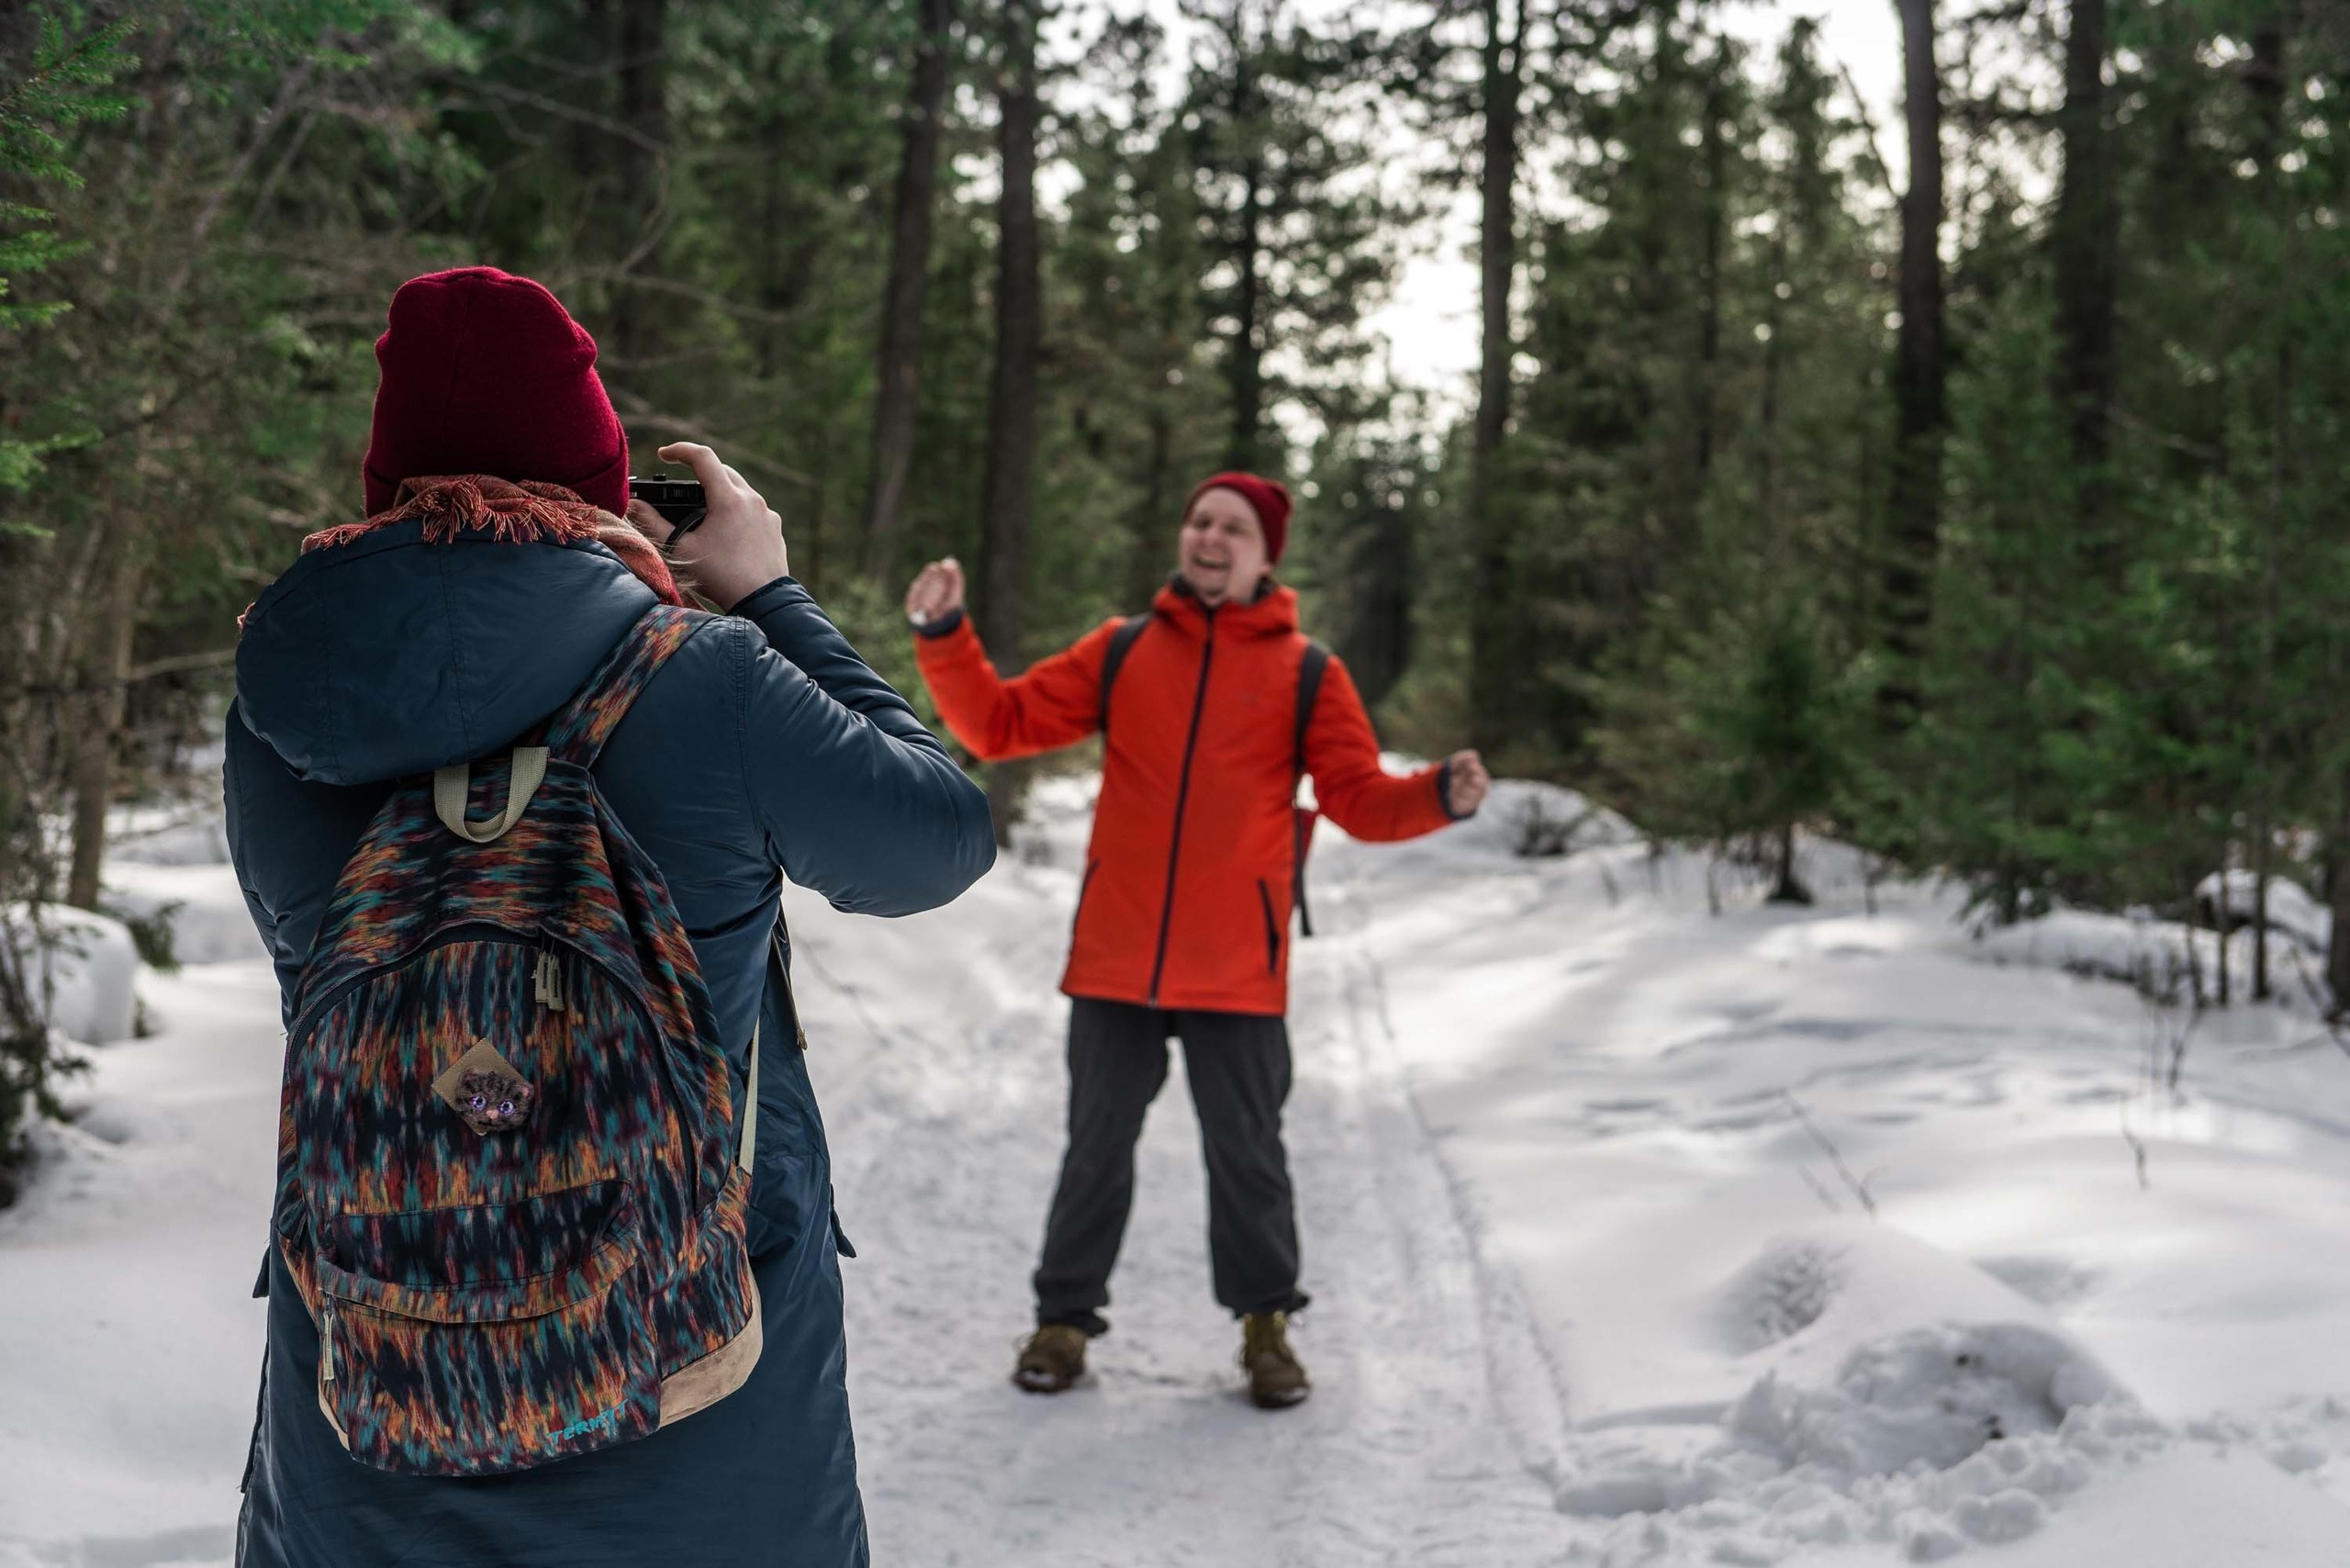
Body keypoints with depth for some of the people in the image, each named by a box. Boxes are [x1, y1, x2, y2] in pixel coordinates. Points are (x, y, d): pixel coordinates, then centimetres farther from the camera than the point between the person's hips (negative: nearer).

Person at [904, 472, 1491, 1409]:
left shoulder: (1306, 674, 4)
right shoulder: (1120, 653, 8)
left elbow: (1361, 801, 0)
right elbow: (999, 723, 6)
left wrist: (1439, 798, -19)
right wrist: (945, 636, -6)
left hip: (1236, 969, -1)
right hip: (1116, 957, 1)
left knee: (1246, 1152, 7)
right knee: (1097, 1144, 10)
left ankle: (1265, 1323, 23)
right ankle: (1066, 1316, 24)